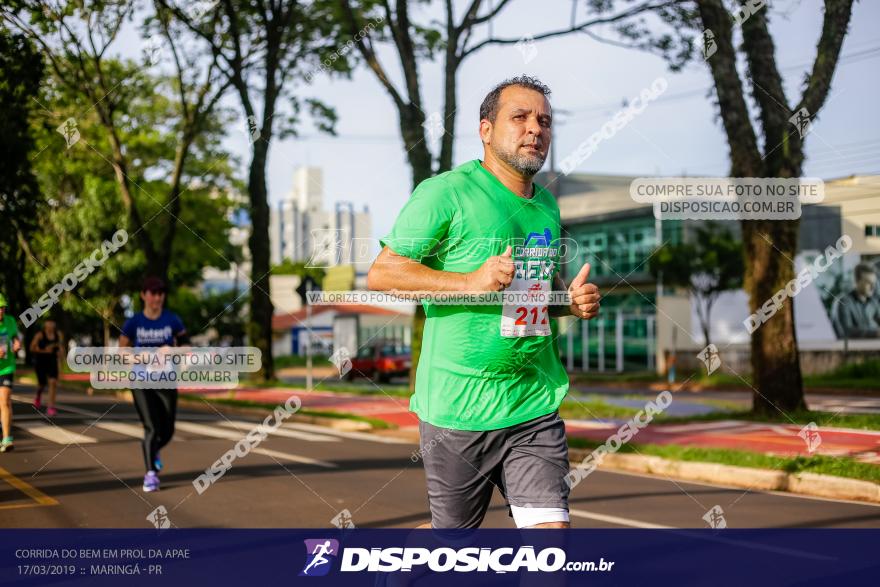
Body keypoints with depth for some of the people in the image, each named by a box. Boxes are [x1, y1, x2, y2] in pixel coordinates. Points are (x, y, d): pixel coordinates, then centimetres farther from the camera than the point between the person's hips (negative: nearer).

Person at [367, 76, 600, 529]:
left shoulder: (547, 205, 14)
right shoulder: (446, 192, -8)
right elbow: (380, 274, -11)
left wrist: (572, 300, 5)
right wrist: (469, 282, -21)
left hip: (535, 407, 5)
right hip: (457, 407, -5)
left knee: (550, 523, -6)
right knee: (452, 531, 8)